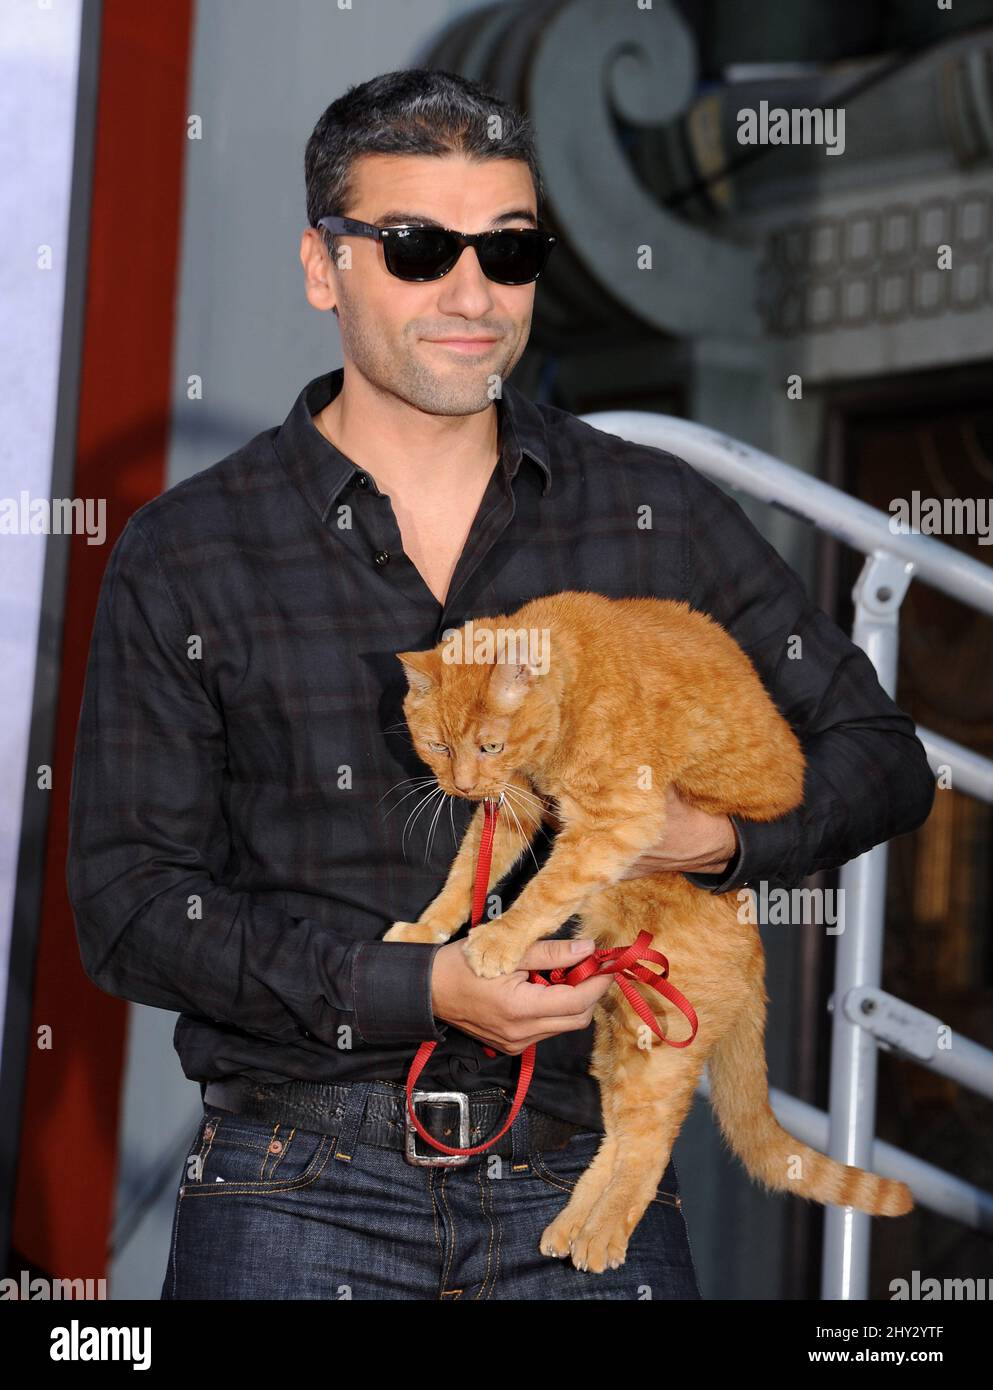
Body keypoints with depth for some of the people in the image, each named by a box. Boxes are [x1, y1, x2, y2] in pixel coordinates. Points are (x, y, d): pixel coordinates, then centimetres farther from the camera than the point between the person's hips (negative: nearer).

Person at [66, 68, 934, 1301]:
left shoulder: (655, 516, 5)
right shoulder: (184, 559, 0)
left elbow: (879, 753, 12)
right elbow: (128, 903, -4)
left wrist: (724, 838, -10)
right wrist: (417, 987, -16)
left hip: (586, 1176, 2)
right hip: (300, 1188, -1)